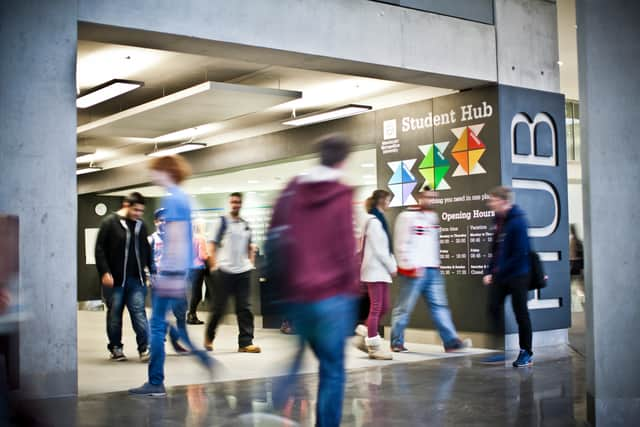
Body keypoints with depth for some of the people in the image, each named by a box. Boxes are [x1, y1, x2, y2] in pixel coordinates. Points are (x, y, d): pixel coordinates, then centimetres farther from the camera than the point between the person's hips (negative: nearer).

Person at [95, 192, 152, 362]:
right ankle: (115, 348, 19)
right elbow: (100, 249, -7)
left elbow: (146, 251, 19)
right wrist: (105, 272, -14)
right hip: (115, 279, -3)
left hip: (136, 279, 3)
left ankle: (144, 348, -4)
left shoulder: (141, 226, 11)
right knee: (114, 315, 8)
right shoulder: (110, 223, -4)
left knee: (139, 313, -4)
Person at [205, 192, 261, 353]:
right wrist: (214, 265, -10)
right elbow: (211, 245, -3)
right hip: (225, 271, -4)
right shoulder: (223, 221, 0)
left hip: (243, 271, 4)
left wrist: (251, 263, 10)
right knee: (218, 307, 3)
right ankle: (209, 337, 23)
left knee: (244, 308, 1)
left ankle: (245, 342, 2)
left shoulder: (246, 225, 13)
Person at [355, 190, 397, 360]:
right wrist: (392, 267, -10)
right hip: (375, 270, -9)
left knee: (383, 307, 10)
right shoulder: (374, 221, -13)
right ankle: (373, 347, 1)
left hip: (381, 270, 9)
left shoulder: (379, 220, 16)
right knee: (376, 308, -5)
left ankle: (366, 337, 18)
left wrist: (393, 264, 8)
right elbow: (378, 249, -17)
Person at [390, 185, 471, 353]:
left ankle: (451, 341, -2)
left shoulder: (433, 216, 16)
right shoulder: (407, 217, -7)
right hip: (414, 270, -7)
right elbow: (402, 244, -12)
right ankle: (397, 342, 12)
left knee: (440, 306, 1)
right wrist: (410, 266, -16)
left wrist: (436, 263, 18)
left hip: (432, 270, 7)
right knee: (404, 308, 1)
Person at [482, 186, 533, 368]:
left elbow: (520, 253, -20)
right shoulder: (499, 220, 9)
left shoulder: (517, 221, -16)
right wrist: (489, 271, 6)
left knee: (520, 313, 3)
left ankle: (526, 353, 15)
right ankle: (501, 350, 12)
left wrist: (500, 270, -16)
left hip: (517, 275, -8)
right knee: (494, 308, 4)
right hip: (500, 276, 8)